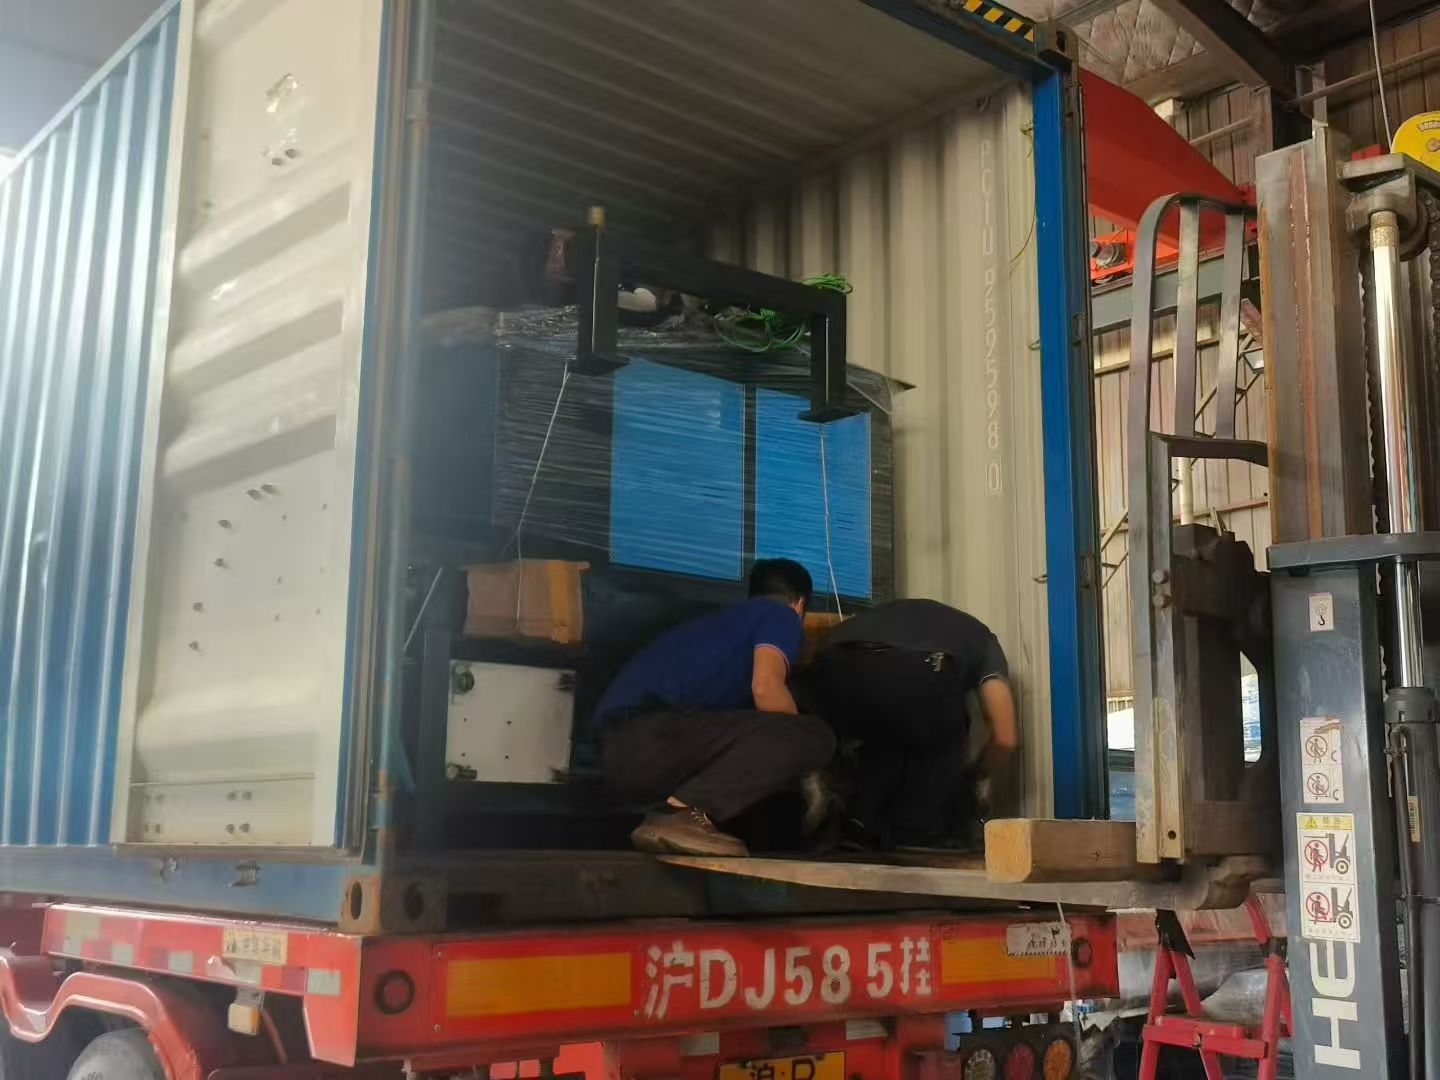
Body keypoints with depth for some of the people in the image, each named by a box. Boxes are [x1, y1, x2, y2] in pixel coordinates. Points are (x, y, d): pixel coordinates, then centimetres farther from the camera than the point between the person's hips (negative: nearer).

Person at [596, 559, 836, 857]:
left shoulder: (724, 620, 35)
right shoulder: (781, 615, 9)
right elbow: (766, 687, -10)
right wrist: (801, 743, 7)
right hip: (654, 734, -9)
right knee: (812, 736, -11)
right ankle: (684, 812, -21)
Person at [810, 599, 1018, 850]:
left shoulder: (890, 613, 47)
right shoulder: (982, 639, 35)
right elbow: (1004, 738, 27)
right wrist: (973, 779, 45)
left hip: (835, 665, 4)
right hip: (914, 672, -4)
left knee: (883, 739, 36)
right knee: (944, 743, 30)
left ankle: (861, 827, 19)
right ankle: (914, 834, 19)